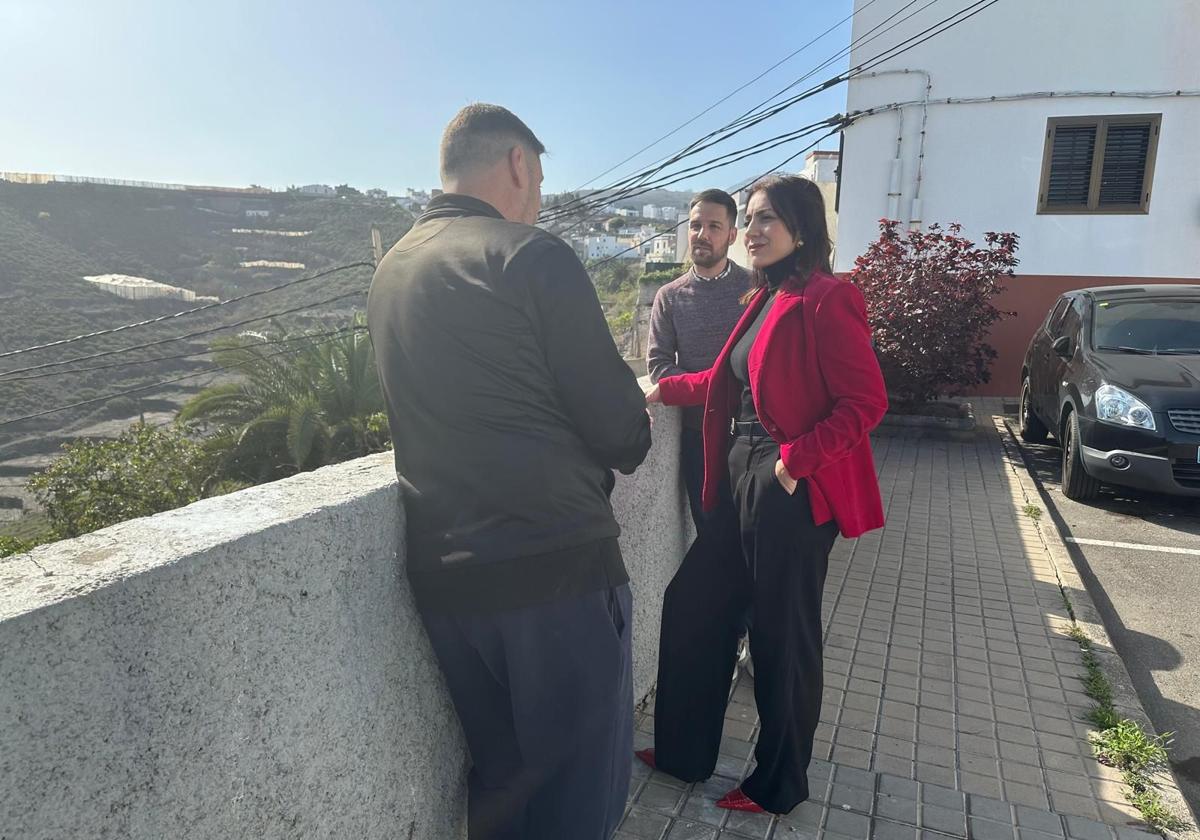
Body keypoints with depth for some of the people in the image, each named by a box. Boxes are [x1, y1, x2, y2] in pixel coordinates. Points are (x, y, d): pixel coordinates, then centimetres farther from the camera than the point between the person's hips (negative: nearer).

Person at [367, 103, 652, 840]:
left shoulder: (391, 271, 12)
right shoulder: (533, 255, -10)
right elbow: (622, 431, -10)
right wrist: (626, 440, 13)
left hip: (442, 576, 7)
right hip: (556, 564, -7)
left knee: (496, 775, 23)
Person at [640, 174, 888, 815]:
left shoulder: (826, 300, -14)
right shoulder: (765, 299, 14)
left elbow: (866, 401, -18)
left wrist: (797, 459, -22)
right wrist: (666, 390, 30)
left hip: (793, 491, -9)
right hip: (743, 482, 9)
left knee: (783, 638, 6)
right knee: (692, 606, 15)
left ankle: (778, 786, 30)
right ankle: (684, 752, 35)